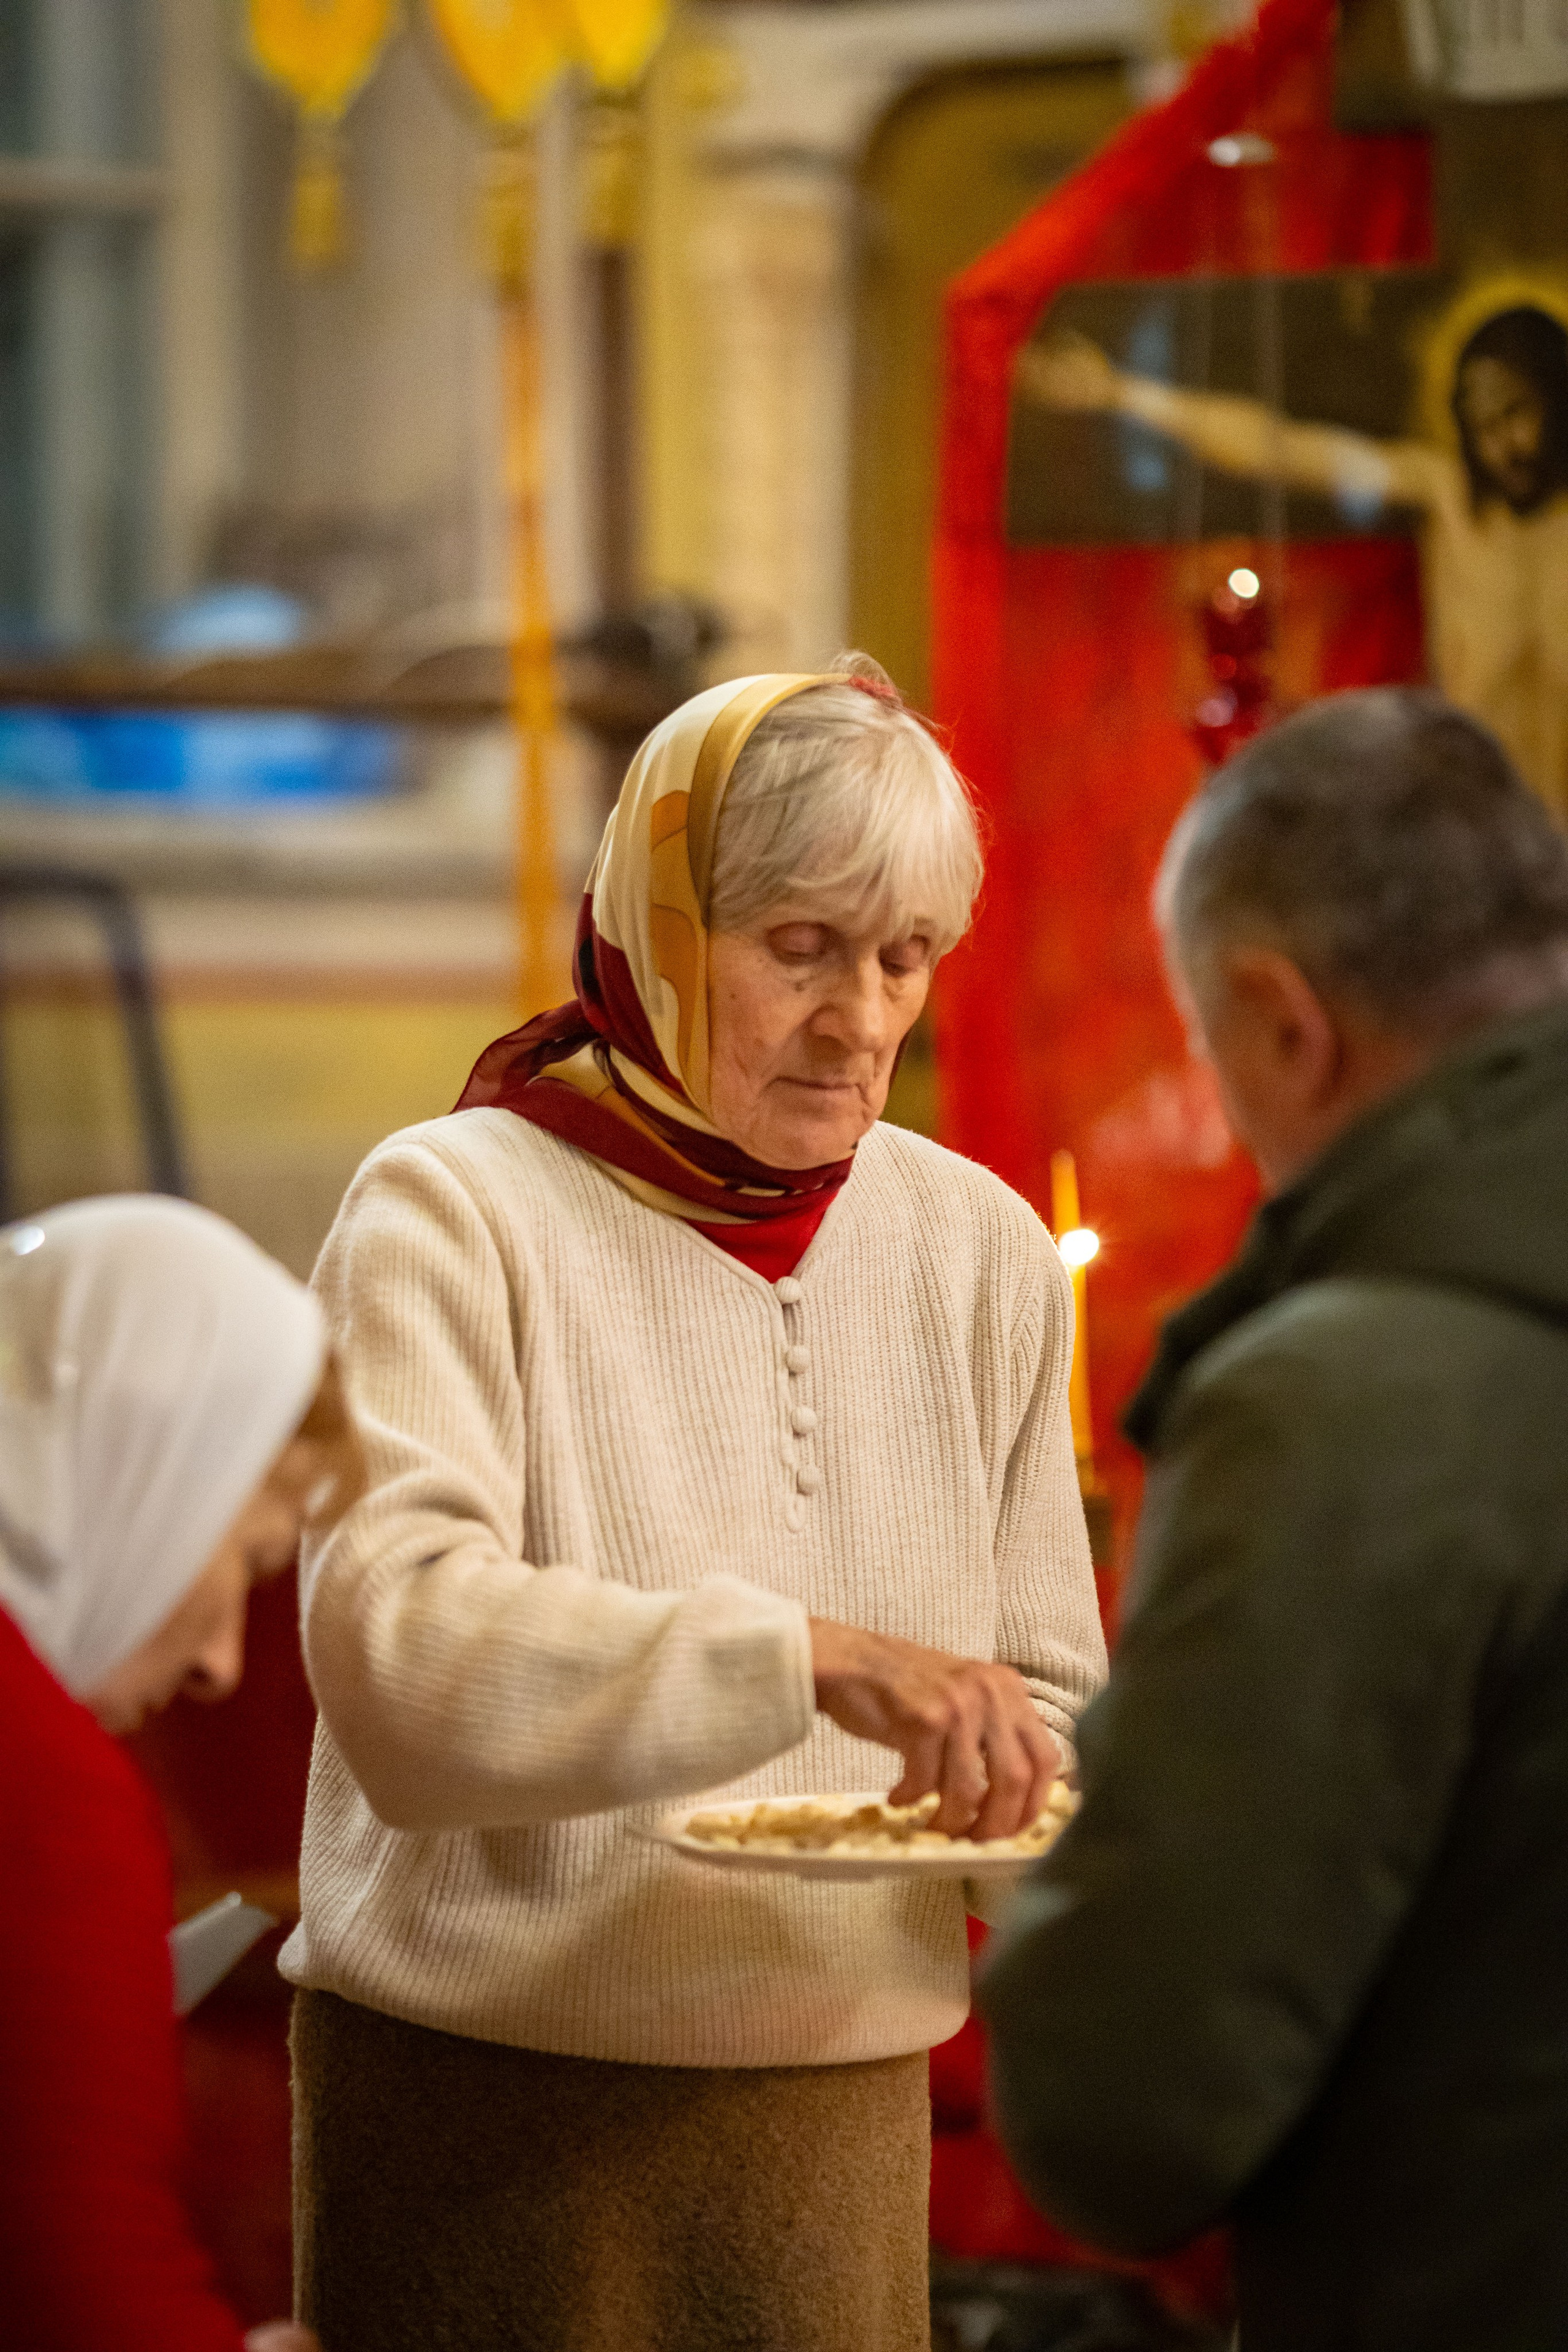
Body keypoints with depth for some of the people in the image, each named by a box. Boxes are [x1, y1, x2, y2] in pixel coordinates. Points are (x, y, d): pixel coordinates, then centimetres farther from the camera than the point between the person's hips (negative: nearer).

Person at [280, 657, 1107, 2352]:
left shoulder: (975, 1247, 7)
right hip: (485, 2112, -4)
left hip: (838, 2107, 4)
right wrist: (811, 1661, -35)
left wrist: (1035, 1788, -11)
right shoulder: (451, 1214, -8)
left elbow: (1047, 1689, 13)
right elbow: (394, 1652, -24)